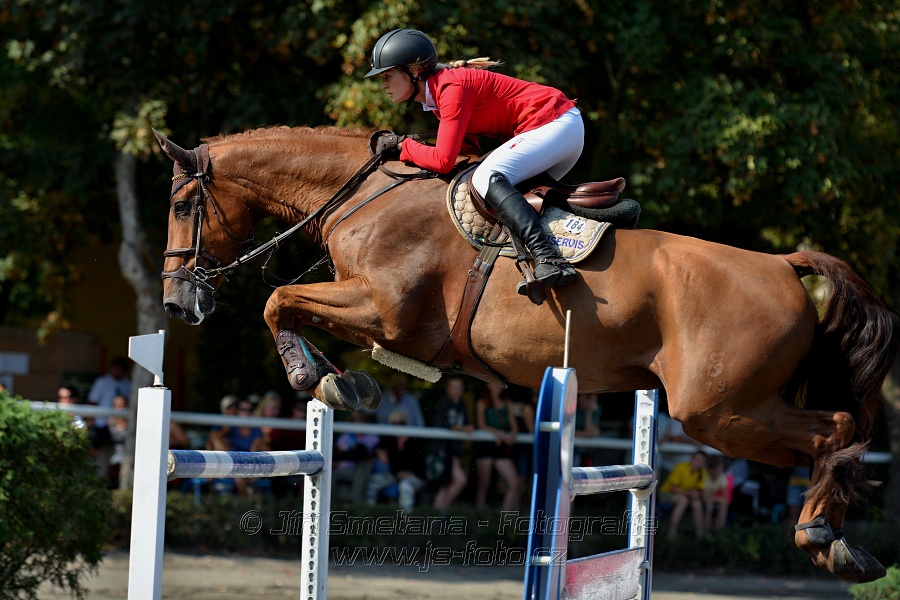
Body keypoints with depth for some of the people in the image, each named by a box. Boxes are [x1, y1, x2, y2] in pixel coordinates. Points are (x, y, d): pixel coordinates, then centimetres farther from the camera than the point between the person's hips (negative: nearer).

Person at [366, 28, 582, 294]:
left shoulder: (452, 88, -18)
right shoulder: (435, 94, 12)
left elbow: (443, 161, -24)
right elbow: (469, 151, 15)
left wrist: (401, 146, -9)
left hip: (556, 125, -11)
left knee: (486, 178, -26)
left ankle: (549, 260, -41)